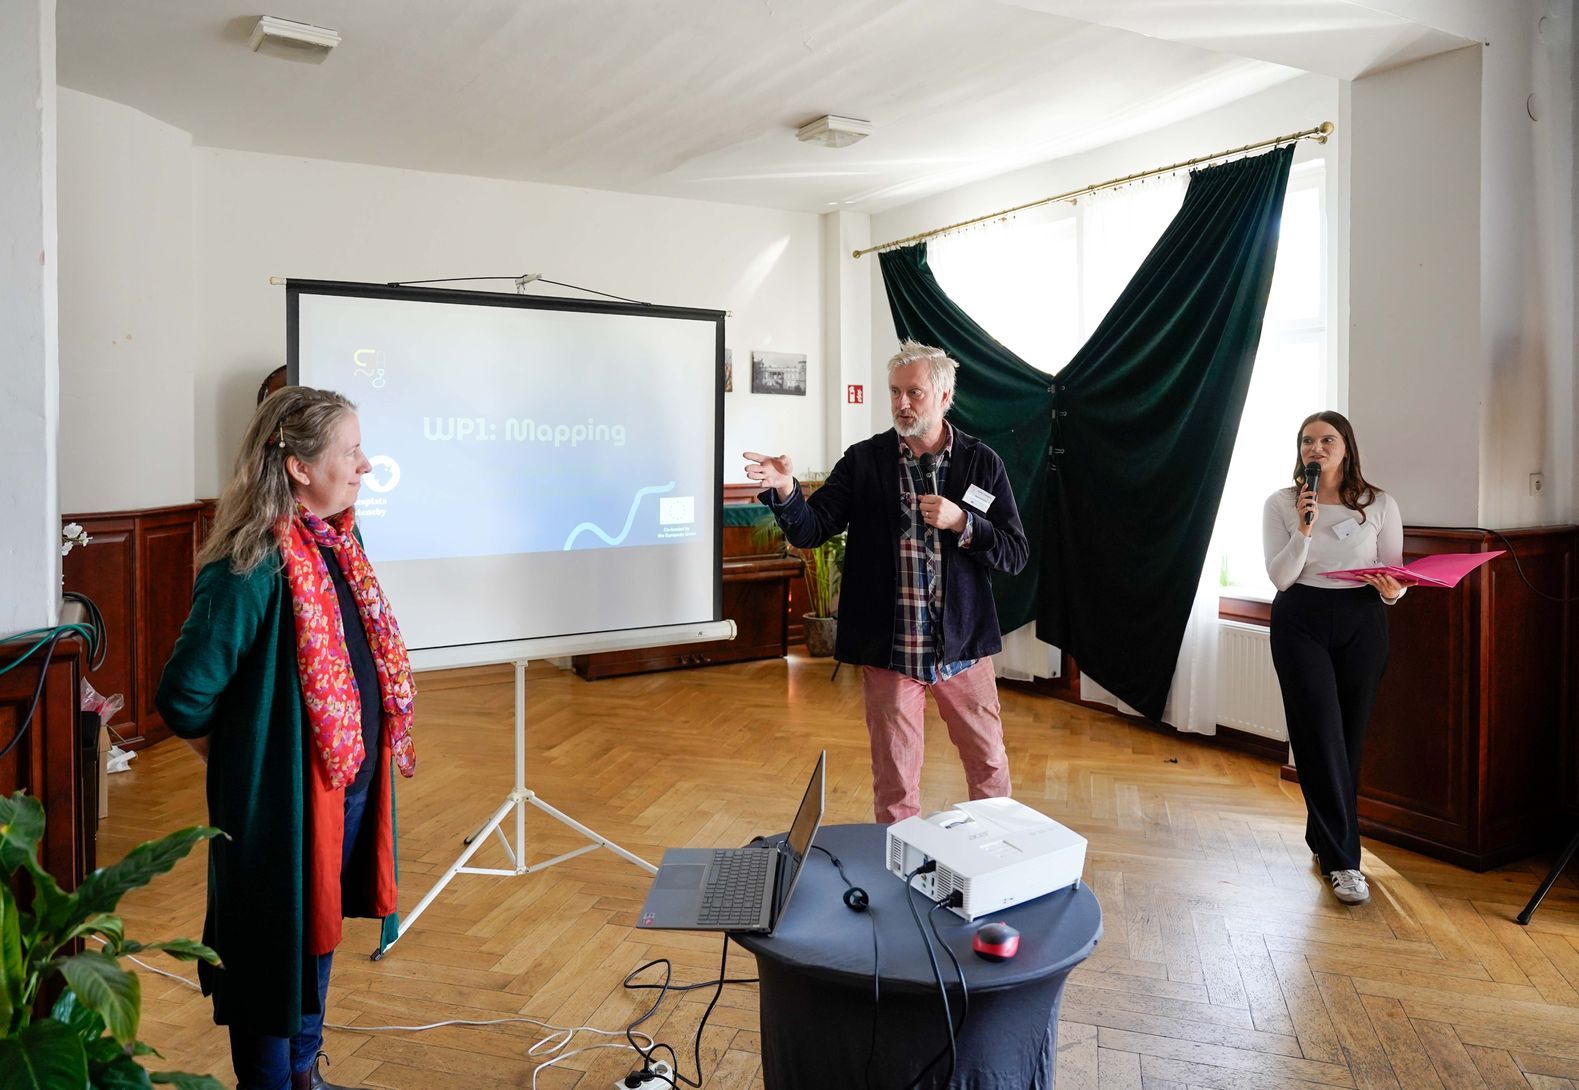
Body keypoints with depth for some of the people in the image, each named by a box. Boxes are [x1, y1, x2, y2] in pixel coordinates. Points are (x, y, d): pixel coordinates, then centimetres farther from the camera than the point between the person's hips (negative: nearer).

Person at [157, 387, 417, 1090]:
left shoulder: (339, 542, 2)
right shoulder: (252, 568, -24)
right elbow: (184, 697, -21)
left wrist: (377, 754, 13)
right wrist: (244, 766, -5)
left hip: (350, 783, 8)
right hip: (281, 798, -8)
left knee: (318, 930, 23)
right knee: (276, 945, 12)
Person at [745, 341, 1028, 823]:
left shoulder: (982, 463, -1)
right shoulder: (864, 461, -2)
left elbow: (1014, 553, -1)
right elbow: (810, 531, -10)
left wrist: (961, 522, -18)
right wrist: (785, 491, -30)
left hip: (962, 645, 1)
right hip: (889, 648, -1)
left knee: (989, 764, 15)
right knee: (894, 780, 10)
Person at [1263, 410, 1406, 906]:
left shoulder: (1380, 505, 3)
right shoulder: (1281, 503, 1)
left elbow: (1396, 576, 6)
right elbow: (1280, 577, -5)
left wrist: (1392, 590, -17)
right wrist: (1304, 531, -19)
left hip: (1361, 623, 2)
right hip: (1301, 622, -2)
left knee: (1349, 736, 7)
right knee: (1322, 736, -8)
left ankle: (1323, 838, 27)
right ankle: (1343, 860, -4)